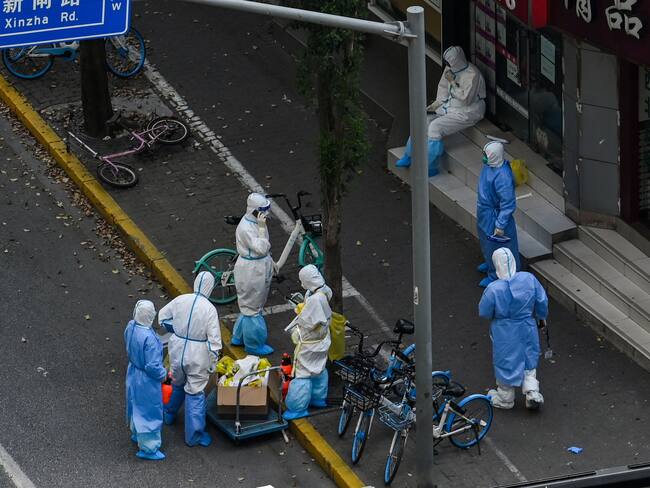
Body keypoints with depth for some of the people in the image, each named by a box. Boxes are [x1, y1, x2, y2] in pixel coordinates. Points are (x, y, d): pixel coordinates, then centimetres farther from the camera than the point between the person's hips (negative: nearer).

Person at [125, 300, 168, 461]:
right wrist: (163, 375, -10)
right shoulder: (149, 338, -36)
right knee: (149, 411, 9)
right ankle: (148, 448, 21)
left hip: (133, 373, 8)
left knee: (137, 406, 29)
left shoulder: (130, 327, -12)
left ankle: (136, 433, 51)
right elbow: (153, 366, -28)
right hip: (146, 380, -8)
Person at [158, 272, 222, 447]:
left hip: (177, 352, 4)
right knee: (195, 393, 7)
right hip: (197, 357, -4)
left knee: (178, 384, 29)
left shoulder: (181, 300, -7)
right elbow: (214, 340, -18)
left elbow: (162, 317, 9)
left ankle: (170, 413, 51)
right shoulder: (209, 309, -19)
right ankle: (194, 434, 14)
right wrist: (213, 363, -6)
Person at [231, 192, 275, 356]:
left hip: (260, 267, 10)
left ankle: (239, 337, 40)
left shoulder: (256, 221, 1)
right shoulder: (246, 228, -28)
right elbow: (260, 249, -32)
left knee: (252, 304, 24)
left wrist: (270, 262, 20)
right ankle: (254, 344, 20)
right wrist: (261, 228, -34)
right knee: (252, 306, 6)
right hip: (250, 270, -10)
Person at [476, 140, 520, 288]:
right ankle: (490, 263, 54)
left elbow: (508, 204, -30)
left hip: (495, 216, -9)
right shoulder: (489, 165, -9)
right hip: (484, 213, 9)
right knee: (485, 240, 30)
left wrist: (500, 225, -25)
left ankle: (495, 274, 30)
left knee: (495, 245, 11)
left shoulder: (502, 177, -37)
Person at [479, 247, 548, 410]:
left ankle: (505, 398, 36)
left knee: (505, 362, 19)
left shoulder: (493, 289, -28)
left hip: (505, 333, -2)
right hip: (527, 329, 2)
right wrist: (542, 316, 15)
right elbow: (542, 301, -4)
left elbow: (484, 312, -15)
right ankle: (532, 392, 18)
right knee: (529, 361, 26)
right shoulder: (529, 279, -18)